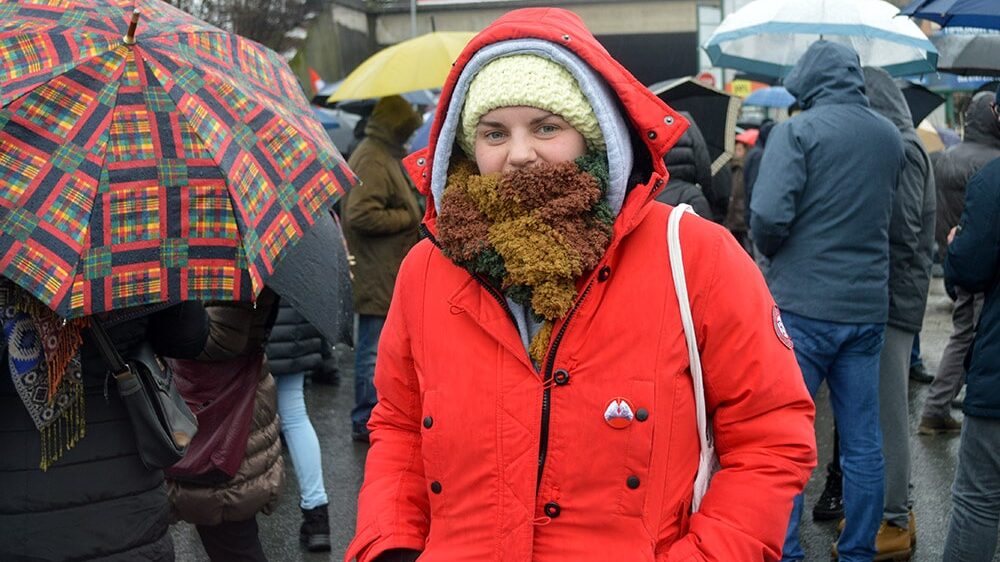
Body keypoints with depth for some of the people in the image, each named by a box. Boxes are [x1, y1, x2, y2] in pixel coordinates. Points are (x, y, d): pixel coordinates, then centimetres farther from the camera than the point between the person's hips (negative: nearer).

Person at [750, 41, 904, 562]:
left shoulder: (798, 130, -10)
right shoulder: (891, 136, 9)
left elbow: (768, 216, -19)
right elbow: (893, 216, 13)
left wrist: (771, 250, 0)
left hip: (802, 305, -6)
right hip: (868, 307, 6)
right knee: (863, 440, 12)